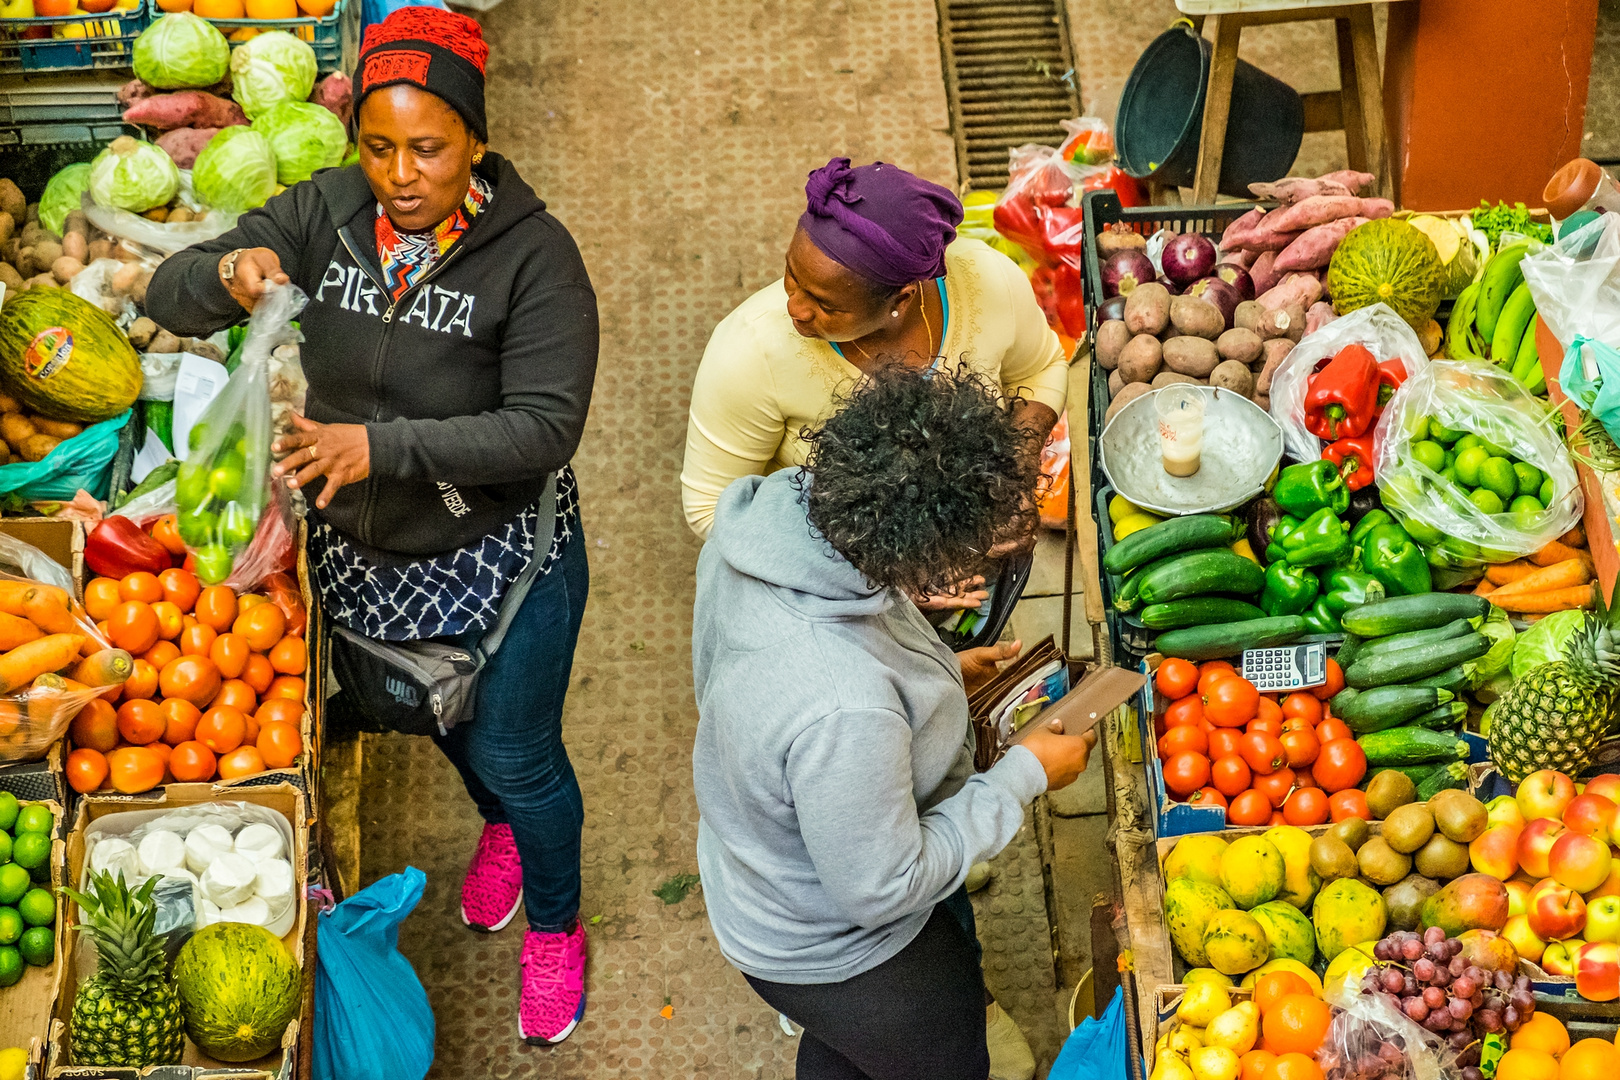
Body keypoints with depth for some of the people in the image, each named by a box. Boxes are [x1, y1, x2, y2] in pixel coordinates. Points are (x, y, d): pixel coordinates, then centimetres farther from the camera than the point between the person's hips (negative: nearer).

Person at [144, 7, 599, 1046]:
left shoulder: (532, 252, -24)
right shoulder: (325, 214, -13)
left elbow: (545, 427, -30)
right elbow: (169, 298, -11)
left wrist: (381, 445, -40)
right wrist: (228, 274, -36)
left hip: (502, 554, -4)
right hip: (358, 547, 5)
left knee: (515, 753, 12)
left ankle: (556, 929, 41)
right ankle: (501, 826, 62)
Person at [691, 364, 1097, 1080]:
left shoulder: (772, 504, -24)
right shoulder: (844, 712, -47)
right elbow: (883, 890, -29)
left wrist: (933, 673, -2)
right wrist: (1024, 775, -20)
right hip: (836, 952, -7)